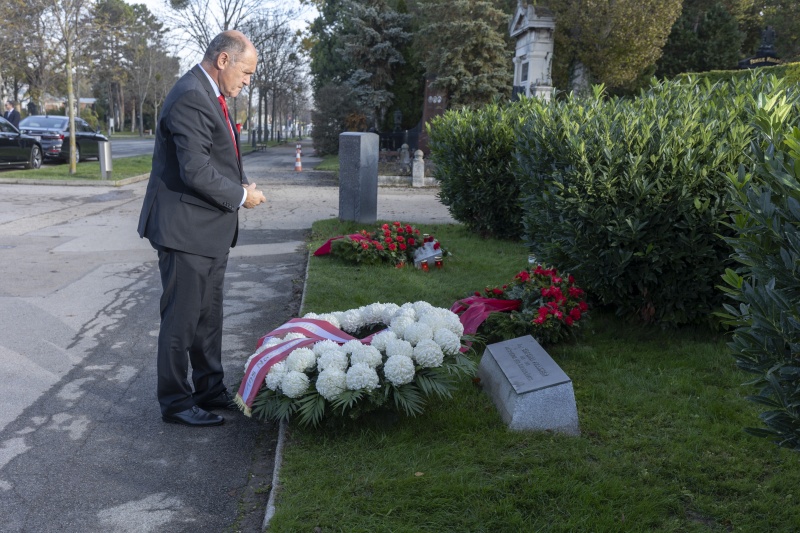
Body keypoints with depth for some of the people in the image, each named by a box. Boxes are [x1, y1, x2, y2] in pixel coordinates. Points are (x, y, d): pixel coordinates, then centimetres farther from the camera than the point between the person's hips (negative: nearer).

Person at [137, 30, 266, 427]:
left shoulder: (209, 95, 12)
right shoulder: (191, 98, -20)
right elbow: (196, 172, -26)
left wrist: (240, 186, 5)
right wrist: (241, 196, -13)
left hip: (210, 231, 10)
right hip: (186, 230, -10)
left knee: (208, 317, 18)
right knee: (182, 319, 1)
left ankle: (210, 391, 32)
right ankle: (175, 403, 14)